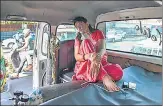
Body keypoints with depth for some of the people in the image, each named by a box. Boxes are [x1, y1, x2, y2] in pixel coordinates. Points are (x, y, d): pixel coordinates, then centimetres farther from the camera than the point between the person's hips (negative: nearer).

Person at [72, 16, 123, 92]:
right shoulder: (78, 39, 12)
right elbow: (77, 56, -3)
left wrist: (97, 57, -37)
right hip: (84, 65, 2)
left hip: (101, 64, -1)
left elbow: (102, 49, -11)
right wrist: (88, 56, -27)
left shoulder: (98, 33, 8)